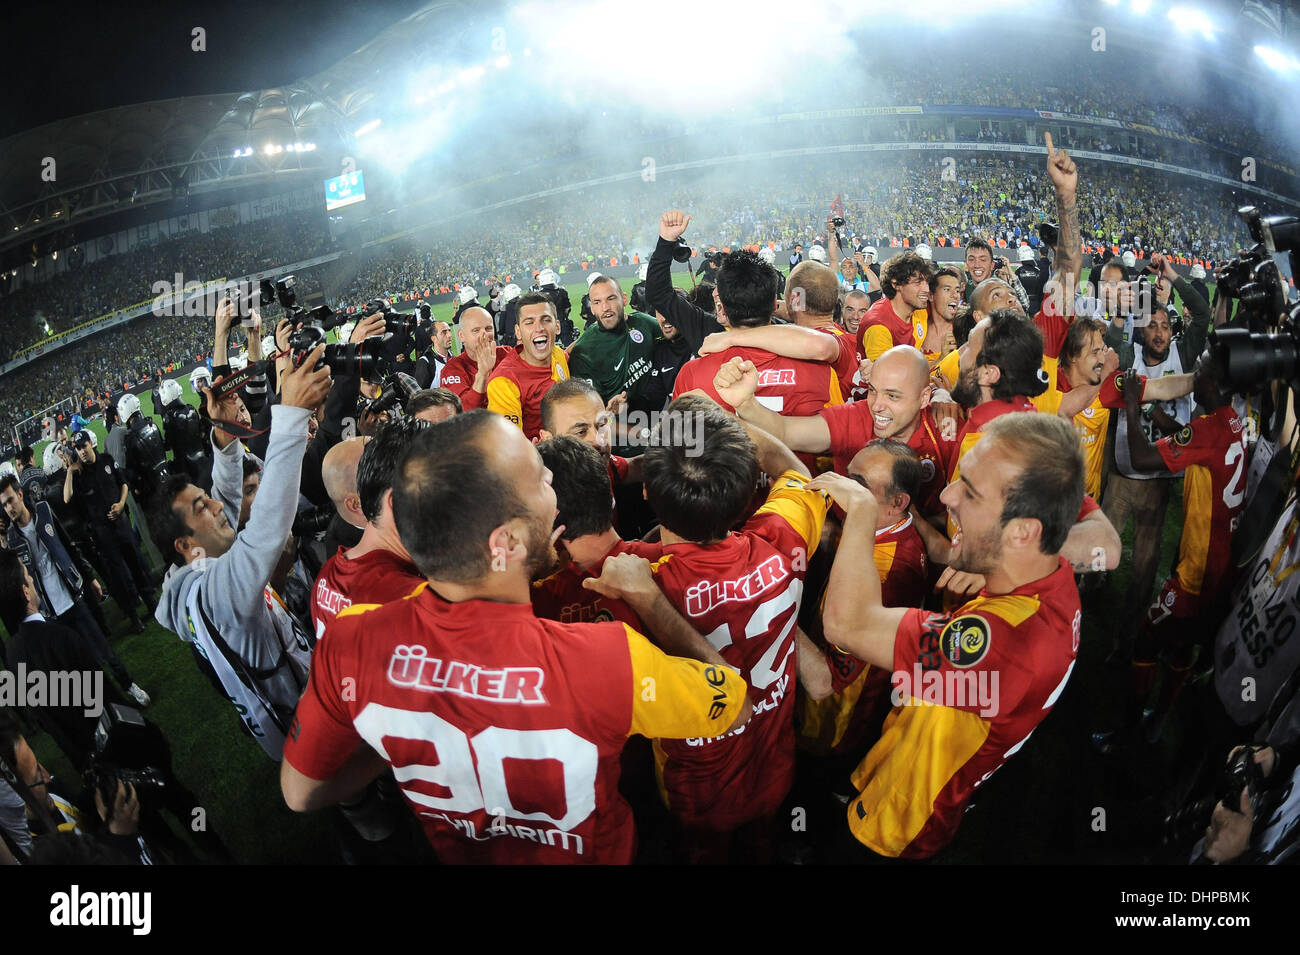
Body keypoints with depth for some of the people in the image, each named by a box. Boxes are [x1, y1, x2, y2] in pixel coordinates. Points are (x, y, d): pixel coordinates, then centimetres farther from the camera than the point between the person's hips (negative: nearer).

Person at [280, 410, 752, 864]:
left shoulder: (350, 643, -32)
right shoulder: (607, 661, -44)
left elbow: (300, 792, -13)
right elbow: (736, 703, -21)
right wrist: (647, 596, -12)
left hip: (456, 852, 3)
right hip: (594, 855, -2)